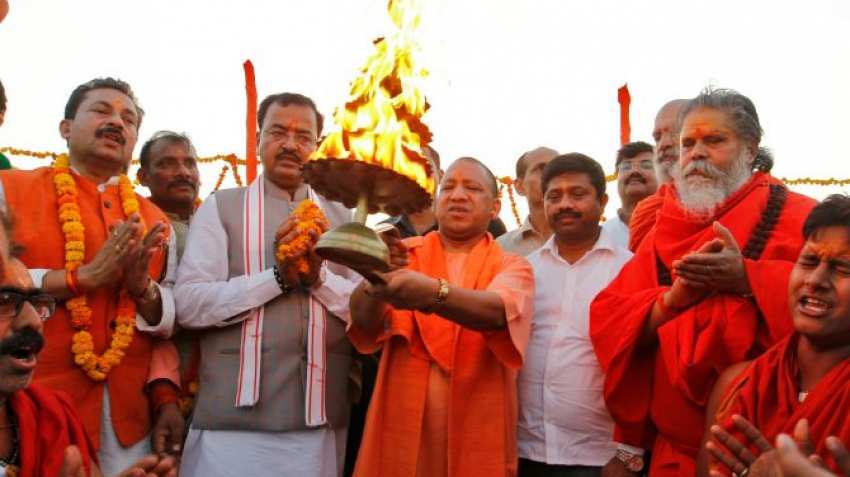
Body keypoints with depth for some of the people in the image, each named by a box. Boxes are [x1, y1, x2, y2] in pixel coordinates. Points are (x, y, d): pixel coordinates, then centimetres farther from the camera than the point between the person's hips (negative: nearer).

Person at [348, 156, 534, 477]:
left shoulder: (512, 267, 1)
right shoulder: (404, 254, 3)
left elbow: (499, 311, -22)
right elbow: (364, 320, -14)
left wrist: (435, 294, -40)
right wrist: (377, 277, -35)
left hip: (476, 441, 0)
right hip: (401, 434, 1)